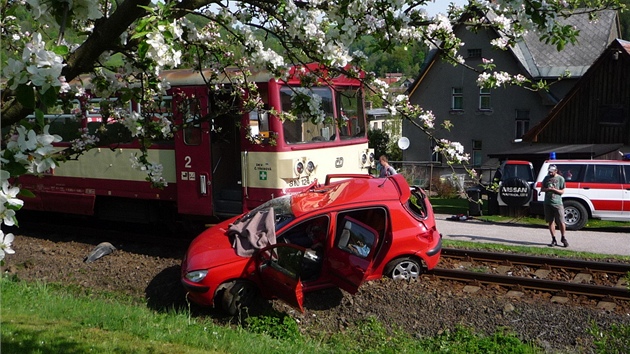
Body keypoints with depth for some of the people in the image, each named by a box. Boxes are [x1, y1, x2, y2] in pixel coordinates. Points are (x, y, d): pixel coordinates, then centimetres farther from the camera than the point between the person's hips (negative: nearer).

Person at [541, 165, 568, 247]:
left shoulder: (560, 179, 1)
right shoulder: (546, 178, 11)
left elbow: (562, 191, 0)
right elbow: (542, 189, 13)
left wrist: (554, 189, -17)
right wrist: (547, 189, -9)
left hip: (557, 203, -4)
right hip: (547, 203, 4)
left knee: (561, 222, -6)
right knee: (550, 222, 6)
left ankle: (563, 238, 12)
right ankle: (554, 240, 13)